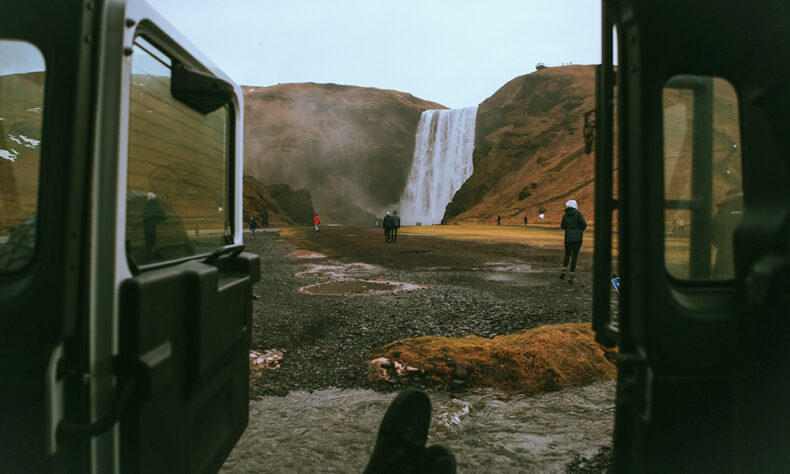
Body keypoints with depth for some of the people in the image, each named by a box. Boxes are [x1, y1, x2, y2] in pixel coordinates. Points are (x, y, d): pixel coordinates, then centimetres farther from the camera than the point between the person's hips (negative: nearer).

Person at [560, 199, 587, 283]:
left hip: (568, 238, 2)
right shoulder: (578, 213, -6)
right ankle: (571, 275, 0)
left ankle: (564, 271, 2)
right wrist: (580, 230, 7)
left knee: (567, 255, 18)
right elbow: (584, 224, -11)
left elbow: (562, 226, 9)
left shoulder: (565, 215, 3)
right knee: (574, 256, 3)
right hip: (577, 238, -2)